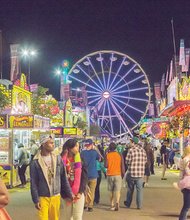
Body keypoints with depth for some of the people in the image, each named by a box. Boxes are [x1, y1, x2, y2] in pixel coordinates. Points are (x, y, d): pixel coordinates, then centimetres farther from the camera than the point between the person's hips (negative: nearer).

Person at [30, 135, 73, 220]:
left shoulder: (58, 158, 1)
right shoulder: (35, 162, -9)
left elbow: (63, 178, 6)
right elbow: (33, 183, -6)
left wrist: (69, 193, 5)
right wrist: (36, 200, -9)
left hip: (56, 196, 3)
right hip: (43, 197, -3)